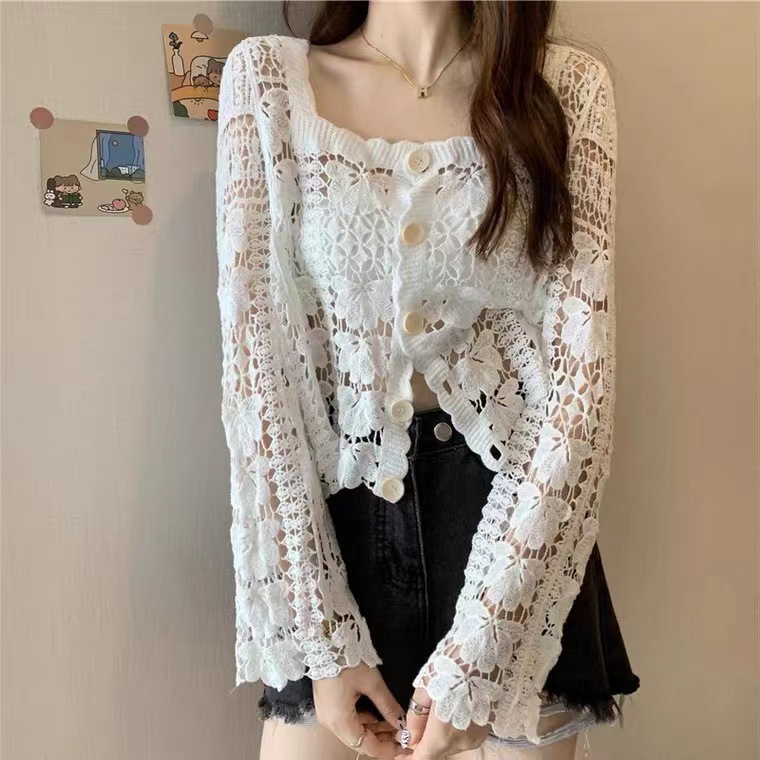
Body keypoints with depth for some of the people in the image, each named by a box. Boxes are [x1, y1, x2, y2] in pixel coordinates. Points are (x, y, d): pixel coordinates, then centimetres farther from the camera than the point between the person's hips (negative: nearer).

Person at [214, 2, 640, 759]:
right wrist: (320, 635, -10)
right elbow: (255, 360, -6)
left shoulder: (567, 86, -1)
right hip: (335, 515, 1)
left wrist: (477, 649, -13)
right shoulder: (266, 75, 0)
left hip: (517, 526, 0)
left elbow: (582, 375, -8)